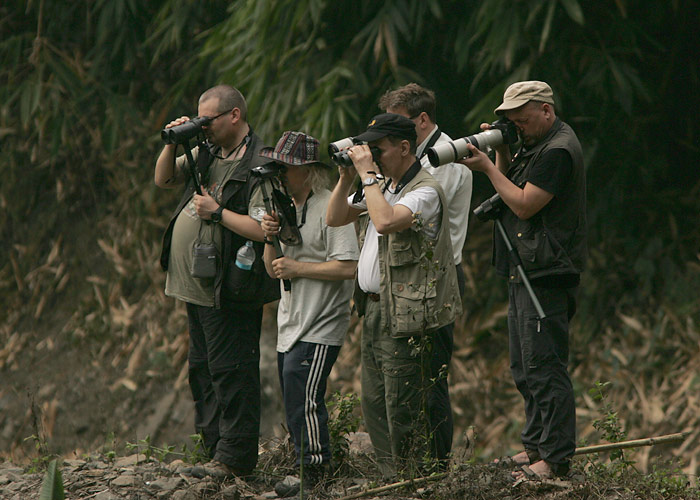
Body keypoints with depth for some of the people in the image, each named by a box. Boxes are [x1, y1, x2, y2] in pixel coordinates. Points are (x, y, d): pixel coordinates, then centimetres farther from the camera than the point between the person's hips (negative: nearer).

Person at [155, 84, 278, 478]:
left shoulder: (259, 166, -17)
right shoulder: (207, 153, 10)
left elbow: (266, 229, -25)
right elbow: (163, 180, 21)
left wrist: (217, 212, -19)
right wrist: (173, 145, 3)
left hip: (229, 293, -10)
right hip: (197, 285, 10)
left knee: (230, 371, -5)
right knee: (203, 370, 16)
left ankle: (235, 457, 1)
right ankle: (210, 448, 26)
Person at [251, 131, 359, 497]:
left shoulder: (330, 208, -13)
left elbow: (348, 267, -21)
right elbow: (274, 270, 16)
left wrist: (297, 268, -17)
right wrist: (270, 239, -3)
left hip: (320, 328, -9)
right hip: (290, 326, 9)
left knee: (304, 399, -14)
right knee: (293, 403, 10)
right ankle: (307, 470, 18)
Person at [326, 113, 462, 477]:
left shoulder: (425, 191, -14)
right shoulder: (382, 187, 15)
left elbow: (386, 221, -31)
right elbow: (335, 218, 20)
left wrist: (368, 174, -21)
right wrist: (346, 178, 6)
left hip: (404, 316, -9)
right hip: (372, 308, 9)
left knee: (401, 409, -7)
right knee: (373, 404, 13)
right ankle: (389, 477, 20)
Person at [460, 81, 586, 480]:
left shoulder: (558, 150, -17)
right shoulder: (536, 144, 17)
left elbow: (524, 204, -19)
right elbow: (511, 183, 20)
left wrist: (487, 167, -13)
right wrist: (502, 151, 4)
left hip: (545, 278, -11)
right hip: (525, 274, 11)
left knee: (544, 368, -10)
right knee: (525, 370, 16)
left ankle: (555, 458, -7)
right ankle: (535, 446, 25)